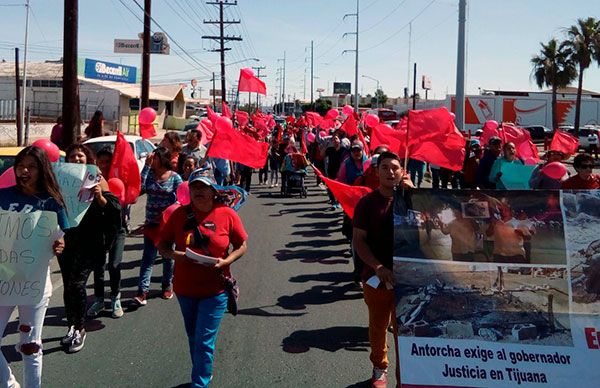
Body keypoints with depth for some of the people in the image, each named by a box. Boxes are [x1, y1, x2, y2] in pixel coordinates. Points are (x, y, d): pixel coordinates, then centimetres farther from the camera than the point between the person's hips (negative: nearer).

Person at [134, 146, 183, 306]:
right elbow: (140, 187, -17)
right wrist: (146, 165, -16)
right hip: (151, 223, 2)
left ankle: (167, 285, 30)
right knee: (148, 257, -3)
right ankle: (142, 291, -6)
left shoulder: (175, 177, -7)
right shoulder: (150, 173, 1)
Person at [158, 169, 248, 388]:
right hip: (185, 288, 4)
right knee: (194, 338, 21)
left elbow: (242, 246, 0)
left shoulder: (227, 214, -9)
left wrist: (225, 261, -17)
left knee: (204, 341, -3)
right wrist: (174, 255, -19)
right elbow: (163, 245, 3)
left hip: (215, 290, -3)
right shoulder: (179, 214, -4)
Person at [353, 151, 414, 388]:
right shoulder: (367, 202, -3)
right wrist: (378, 267, -17)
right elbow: (358, 240, -4)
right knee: (378, 326, 15)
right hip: (376, 276, 0)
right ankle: (380, 368, 36)